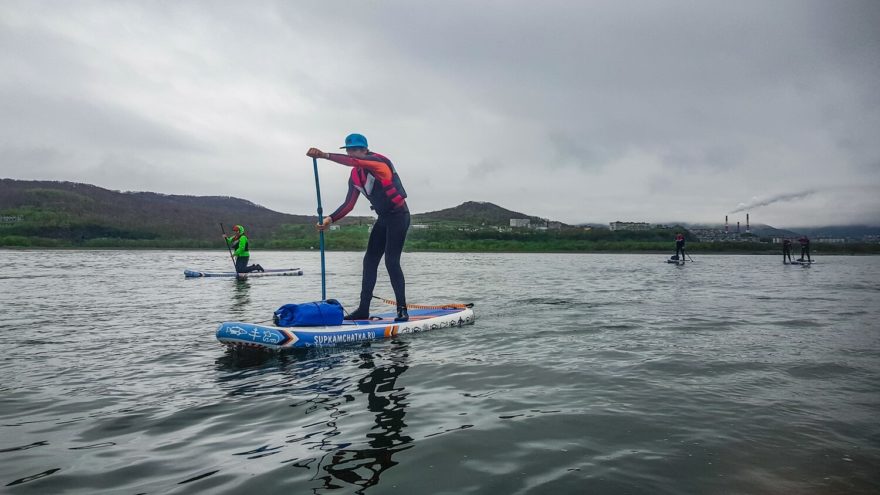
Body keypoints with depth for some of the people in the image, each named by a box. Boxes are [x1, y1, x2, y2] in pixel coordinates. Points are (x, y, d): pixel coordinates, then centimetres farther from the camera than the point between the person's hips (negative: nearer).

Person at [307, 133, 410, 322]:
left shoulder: (379, 160, -15)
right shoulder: (355, 176, 8)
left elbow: (354, 162, -35)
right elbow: (348, 204, 5)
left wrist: (325, 155, -41)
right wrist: (330, 219, -9)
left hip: (399, 216, -8)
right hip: (383, 218, 8)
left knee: (391, 262, -14)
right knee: (369, 261, 5)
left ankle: (402, 310, -8)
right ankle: (363, 310, 10)